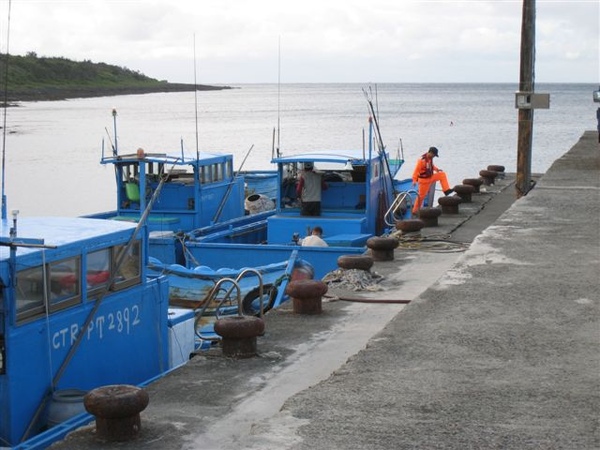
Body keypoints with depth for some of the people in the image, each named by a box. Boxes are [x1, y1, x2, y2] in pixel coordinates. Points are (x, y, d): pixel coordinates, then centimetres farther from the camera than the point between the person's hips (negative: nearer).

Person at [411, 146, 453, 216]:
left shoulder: (430, 158, 0)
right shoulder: (422, 160, -26)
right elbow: (416, 170, -27)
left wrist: (437, 169, 9)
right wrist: (414, 180, -31)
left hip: (430, 177, 8)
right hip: (424, 180, -8)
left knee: (442, 175, 1)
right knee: (421, 195, 0)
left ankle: (446, 190, 3)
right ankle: (415, 211, 11)